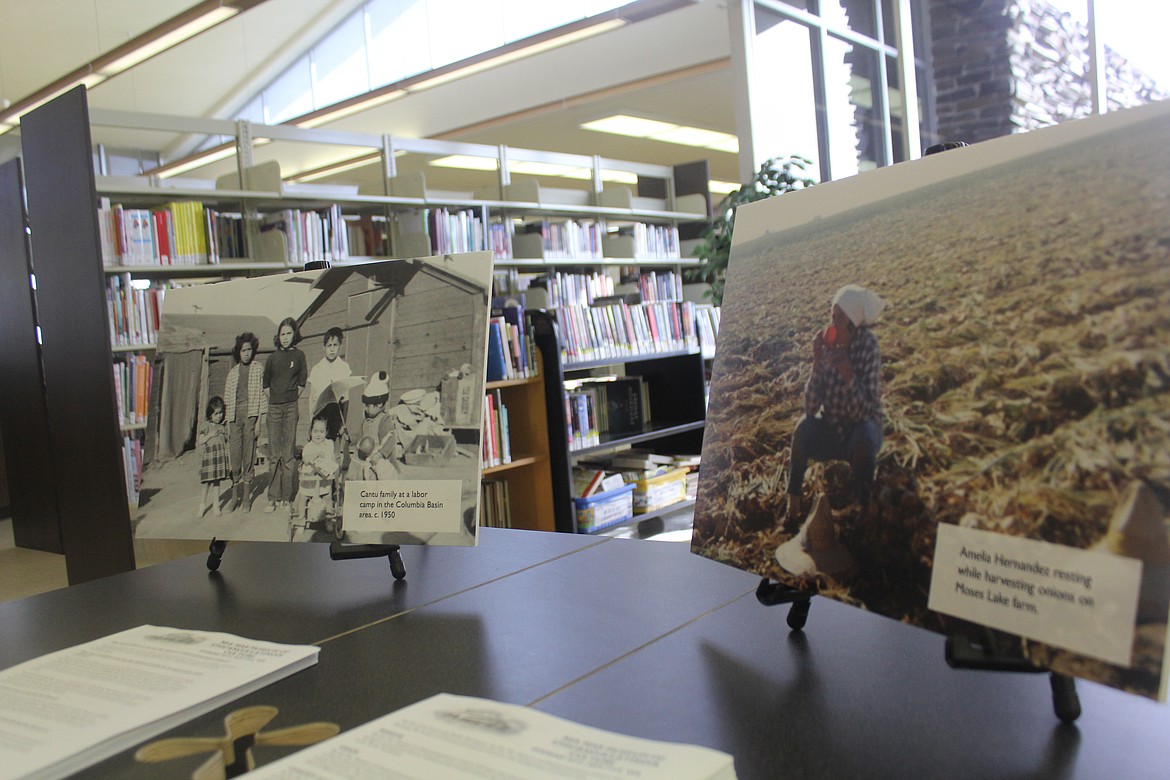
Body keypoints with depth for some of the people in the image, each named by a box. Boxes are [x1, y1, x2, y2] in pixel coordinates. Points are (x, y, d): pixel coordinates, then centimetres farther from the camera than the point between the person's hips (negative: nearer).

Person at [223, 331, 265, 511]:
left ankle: (247, 496, 5)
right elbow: (227, 398, 15)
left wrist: (259, 420, -5)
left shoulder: (259, 370, 6)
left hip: (251, 414, -3)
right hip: (234, 415, 3)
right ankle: (235, 495, 8)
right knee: (234, 453, 0)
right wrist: (227, 423, 8)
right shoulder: (233, 372, 15)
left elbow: (262, 395, 2)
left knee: (249, 453, -2)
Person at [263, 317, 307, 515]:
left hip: (290, 407, -2)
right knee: (274, 454, 3)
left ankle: (286, 498, 3)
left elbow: (302, 382, 8)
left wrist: (292, 398, 4)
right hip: (274, 407, 2)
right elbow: (266, 383, 18)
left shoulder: (299, 355, 3)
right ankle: (273, 497, 7)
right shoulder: (273, 358, 9)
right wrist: (273, 399, 12)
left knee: (288, 454, -1)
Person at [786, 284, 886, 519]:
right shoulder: (825, 345, -11)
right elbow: (811, 407, -16)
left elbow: (865, 411, -24)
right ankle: (793, 505, -17)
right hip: (830, 428, 2)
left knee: (864, 439, -35)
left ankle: (864, 507, -11)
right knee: (804, 428, -28)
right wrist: (817, 362, -27)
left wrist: (848, 372, -38)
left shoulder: (868, 348, -19)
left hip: (861, 427, -2)